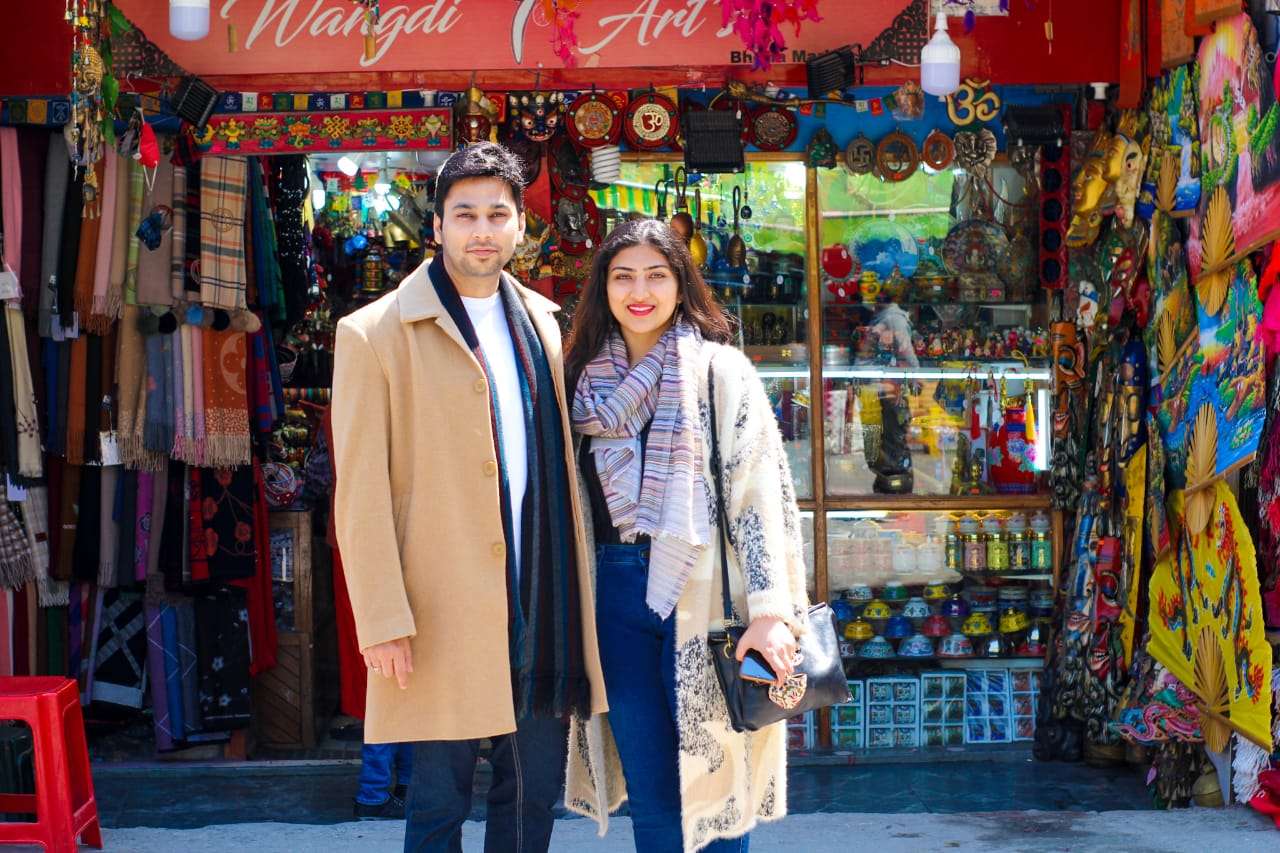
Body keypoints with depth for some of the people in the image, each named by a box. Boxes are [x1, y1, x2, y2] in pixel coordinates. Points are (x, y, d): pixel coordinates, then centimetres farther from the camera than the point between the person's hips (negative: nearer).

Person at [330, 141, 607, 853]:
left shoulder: (542, 321, 12)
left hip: (544, 607, 5)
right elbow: (361, 492, -8)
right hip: (446, 613, -5)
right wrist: (383, 622, -13)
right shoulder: (375, 334, -4)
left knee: (535, 794, 14)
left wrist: (579, 592, 10)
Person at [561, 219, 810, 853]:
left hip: (700, 588, -4)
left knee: (712, 778, 1)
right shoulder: (587, 379, 12)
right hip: (616, 590, 4)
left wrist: (771, 610, -16)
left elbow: (761, 490, -8)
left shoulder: (720, 371, -2)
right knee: (649, 789, 8)